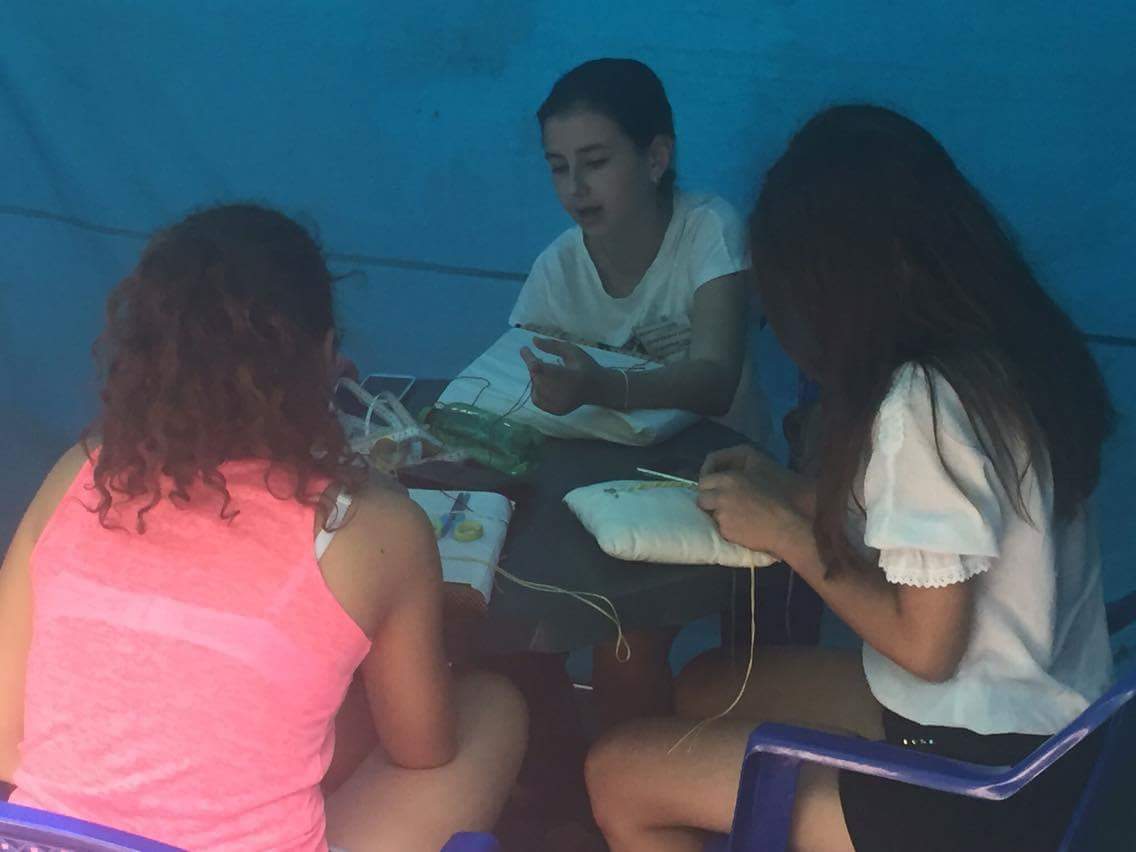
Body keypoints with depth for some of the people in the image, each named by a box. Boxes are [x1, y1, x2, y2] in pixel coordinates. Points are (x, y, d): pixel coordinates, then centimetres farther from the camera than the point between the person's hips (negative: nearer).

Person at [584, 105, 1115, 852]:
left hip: (976, 779, -9)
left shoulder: (923, 398, -26)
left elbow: (924, 643, -22)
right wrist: (800, 495, 8)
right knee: (705, 687, 22)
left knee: (619, 776, -1)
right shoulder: (1003, 347, 1)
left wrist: (785, 532, -11)